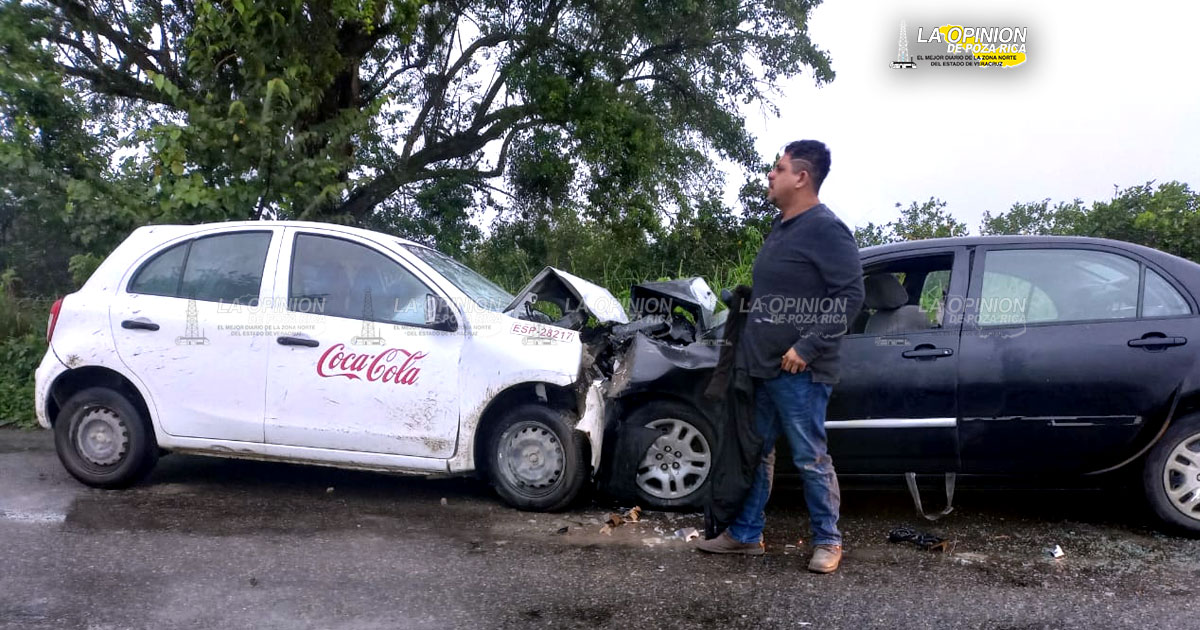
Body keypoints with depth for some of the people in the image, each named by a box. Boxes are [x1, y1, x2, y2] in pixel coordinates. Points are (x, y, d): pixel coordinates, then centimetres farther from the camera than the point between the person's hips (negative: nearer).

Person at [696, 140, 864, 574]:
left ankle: (828, 541, 18)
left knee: (810, 459, 2)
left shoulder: (825, 229, -13)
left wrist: (806, 347, -22)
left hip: (799, 371, -9)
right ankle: (746, 534, 26)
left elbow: (851, 295, -19)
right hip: (763, 366, 9)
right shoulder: (780, 227, 15)